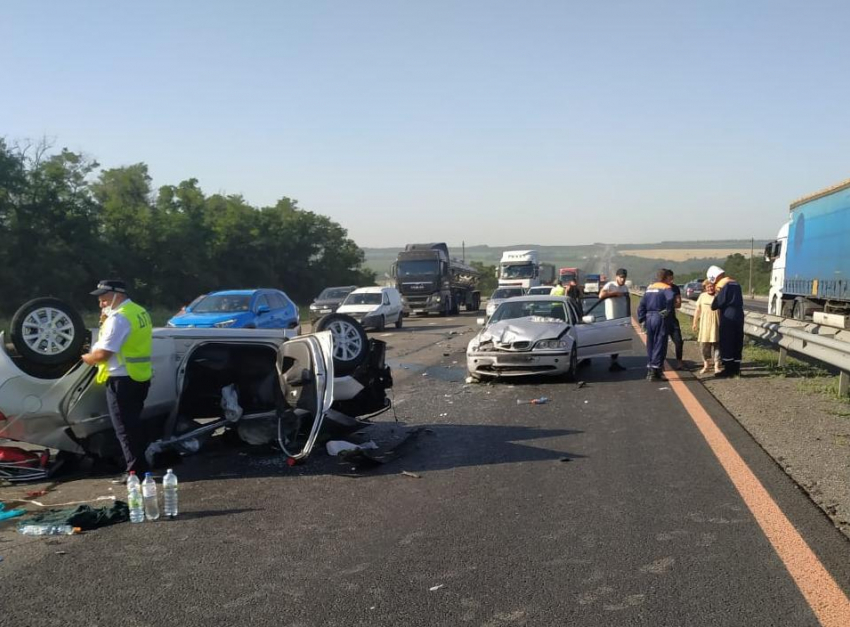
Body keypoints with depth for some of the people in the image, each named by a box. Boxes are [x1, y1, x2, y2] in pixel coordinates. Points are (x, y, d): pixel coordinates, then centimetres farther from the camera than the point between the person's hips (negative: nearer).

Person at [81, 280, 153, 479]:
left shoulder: (118, 317, -17)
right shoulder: (140, 312, 12)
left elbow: (103, 353, -21)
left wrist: (86, 358, 0)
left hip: (122, 379, -9)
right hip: (140, 377, 9)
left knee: (124, 427, -2)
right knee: (133, 424, 18)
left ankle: (136, 469, 1)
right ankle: (140, 466, 24)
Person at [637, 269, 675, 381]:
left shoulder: (649, 288, 14)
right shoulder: (666, 288, -6)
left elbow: (642, 305, 11)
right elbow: (671, 298, -29)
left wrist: (642, 319, 12)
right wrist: (668, 310, -16)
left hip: (649, 318, 7)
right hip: (660, 318, -6)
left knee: (651, 345, 14)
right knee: (659, 345, -1)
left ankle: (650, 370, 18)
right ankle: (655, 371, -3)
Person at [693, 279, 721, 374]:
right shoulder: (702, 296, 6)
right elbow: (698, 310, 11)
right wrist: (695, 323, 10)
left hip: (716, 324, -2)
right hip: (705, 324, 2)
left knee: (716, 344, -2)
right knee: (704, 344, 5)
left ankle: (716, 366, 3)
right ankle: (706, 365, 18)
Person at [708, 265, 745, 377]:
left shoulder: (723, 285, -13)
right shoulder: (735, 283, 13)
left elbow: (716, 304, -14)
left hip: (728, 318, -8)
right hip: (739, 316, 8)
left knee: (726, 344, -2)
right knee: (737, 344, 10)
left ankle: (728, 369, -1)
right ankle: (736, 368, 15)